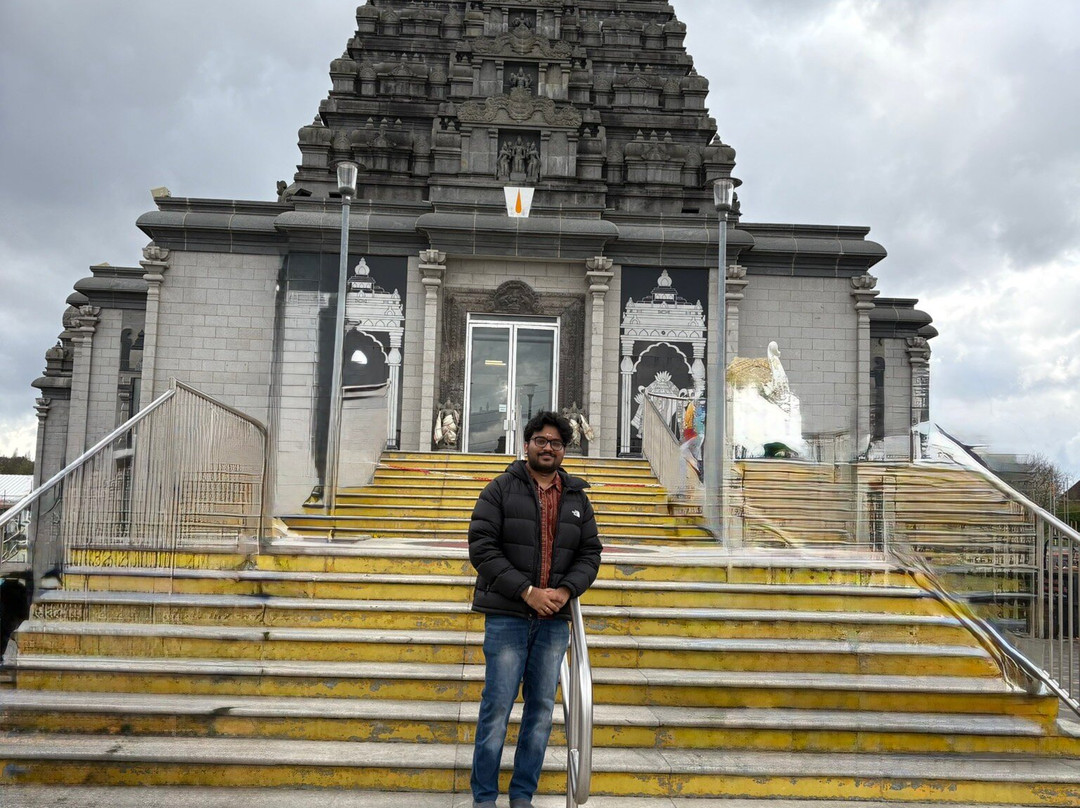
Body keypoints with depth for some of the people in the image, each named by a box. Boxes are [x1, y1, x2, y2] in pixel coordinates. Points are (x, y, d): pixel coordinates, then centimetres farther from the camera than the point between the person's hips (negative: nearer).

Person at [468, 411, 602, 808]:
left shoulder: (577, 497, 12)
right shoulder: (501, 489, -1)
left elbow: (590, 553, 11)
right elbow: (482, 547, -8)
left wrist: (566, 590, -8)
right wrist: (526, 591, -15)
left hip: (555, 620, 4)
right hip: (507, 616, -4)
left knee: (541, 708, 8)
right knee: (497, 707, -2)